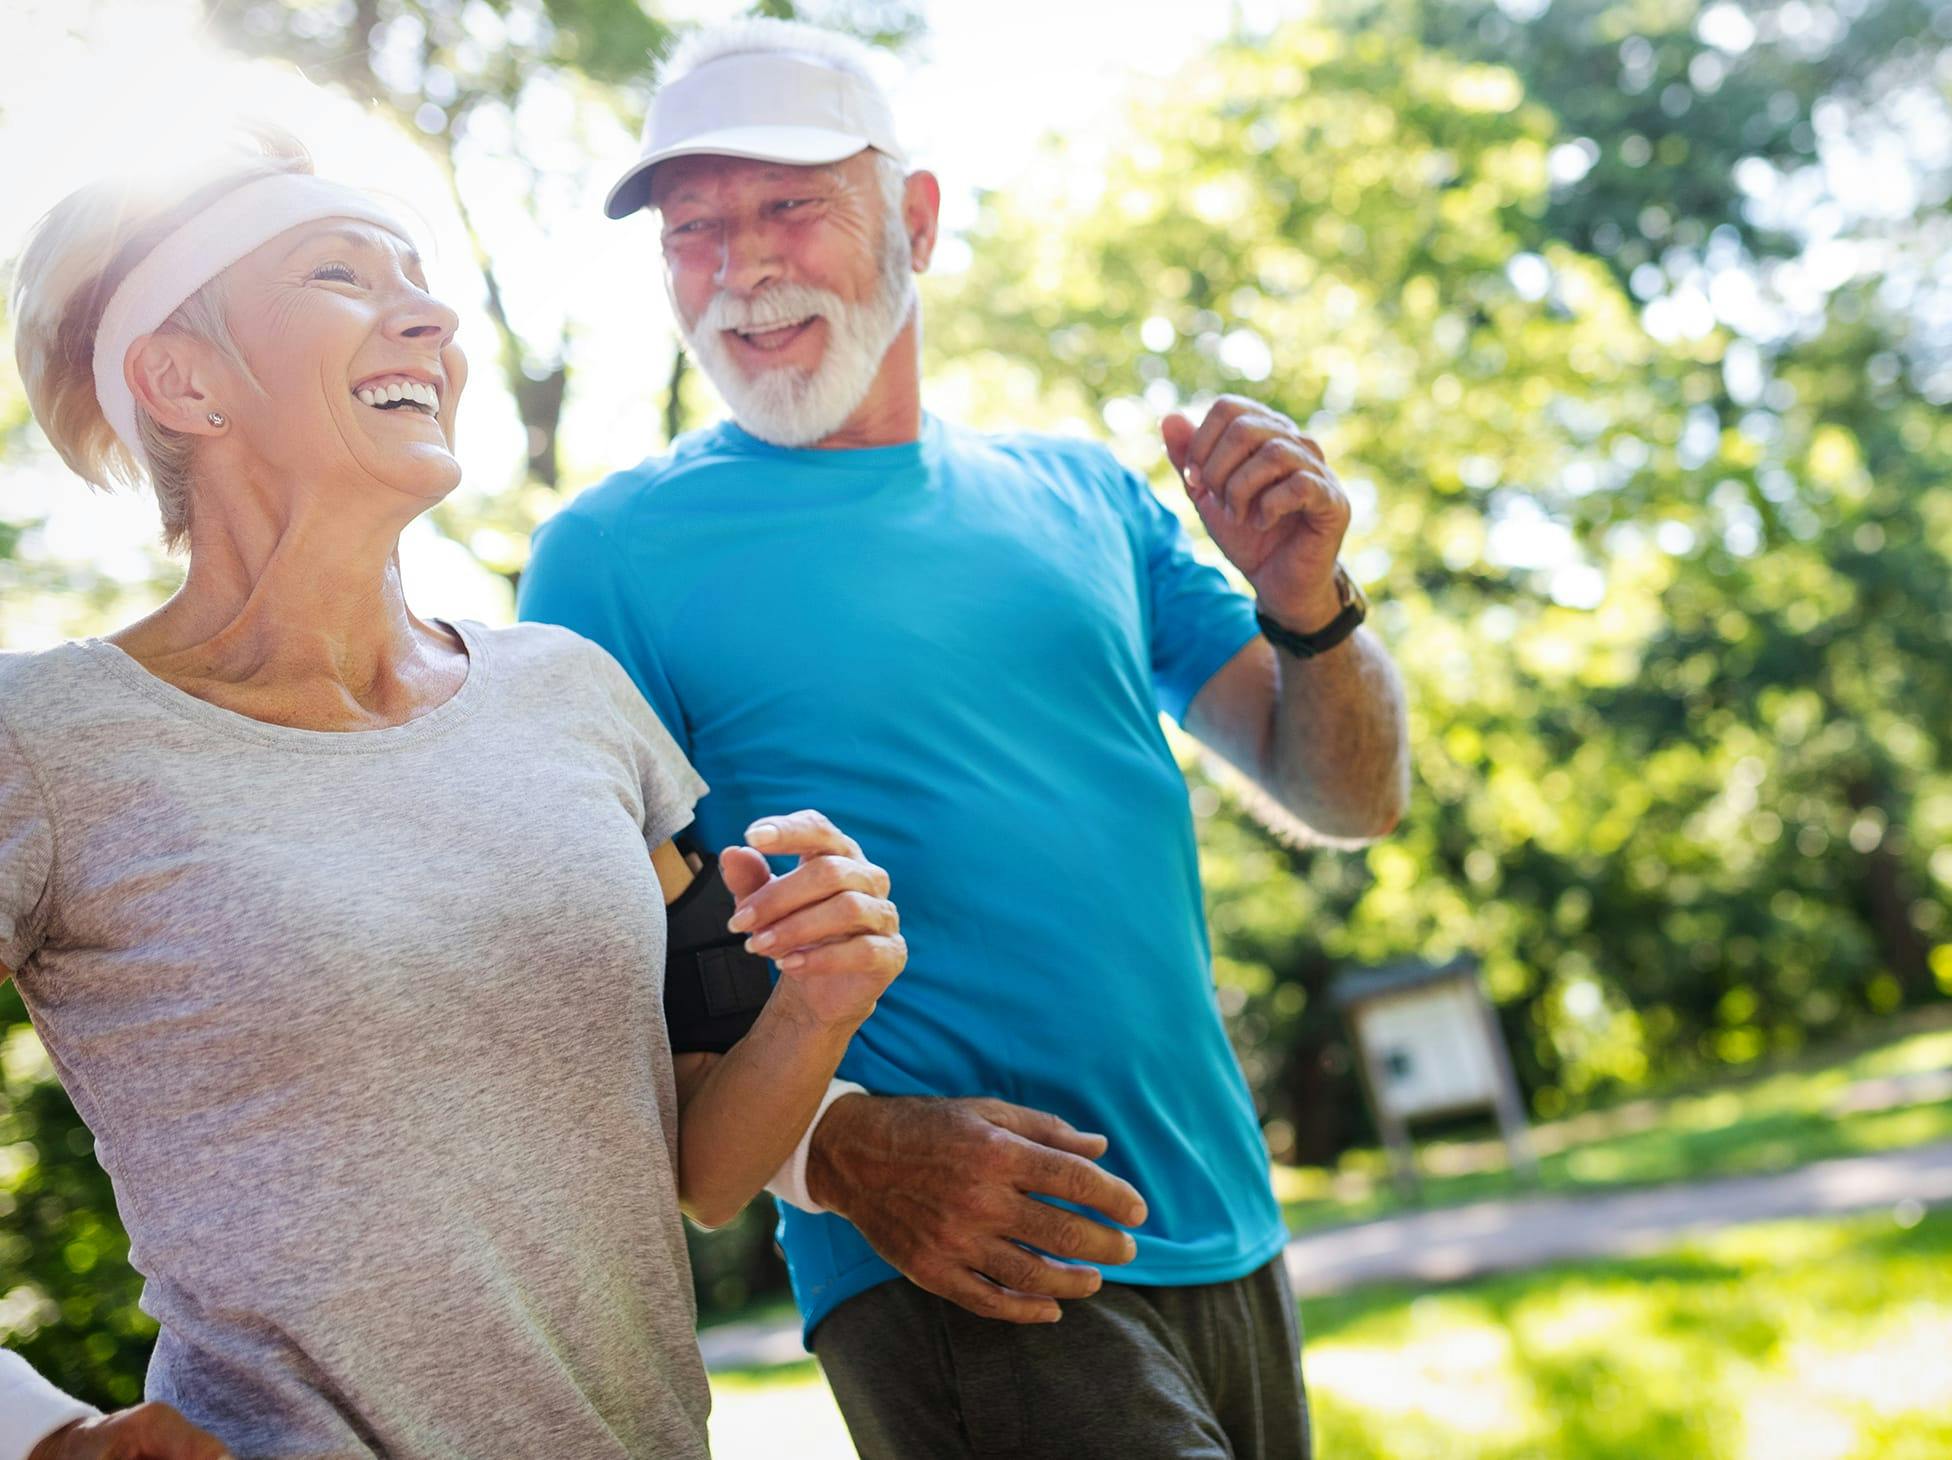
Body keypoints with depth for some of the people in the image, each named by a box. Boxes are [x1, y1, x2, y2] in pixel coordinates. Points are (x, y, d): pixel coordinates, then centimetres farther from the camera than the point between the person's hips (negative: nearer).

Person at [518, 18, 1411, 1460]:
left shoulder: (1079, 493, 9)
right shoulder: (613, 554, -4)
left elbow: (1354, 800, 8)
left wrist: (1306, 601, -11)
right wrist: (841, 1149, -22)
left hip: (1225, 1237, 5)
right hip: (952, 1280, -5)